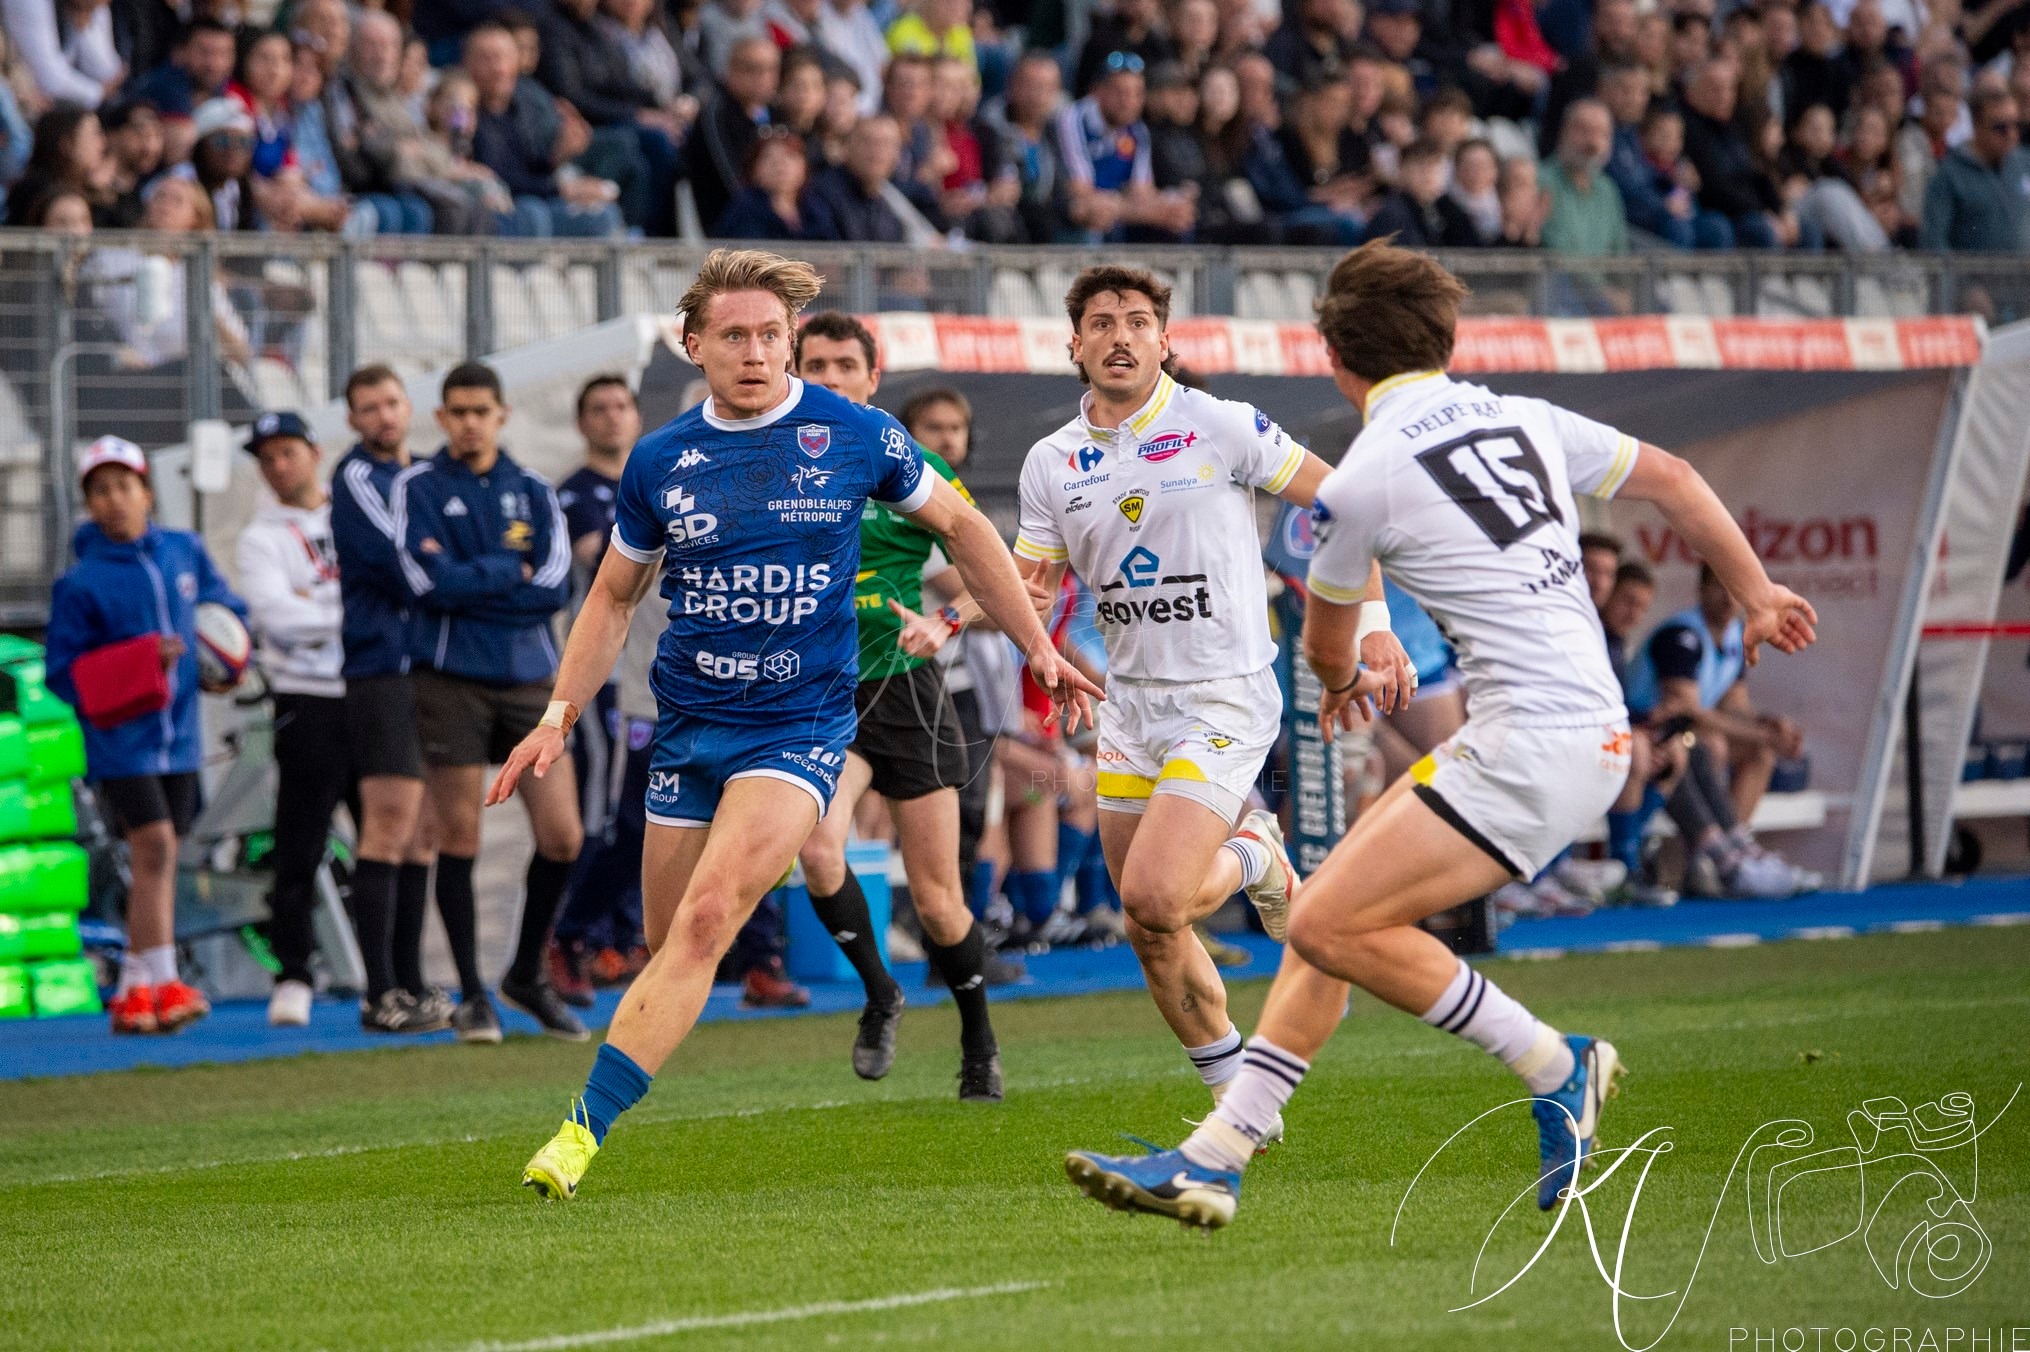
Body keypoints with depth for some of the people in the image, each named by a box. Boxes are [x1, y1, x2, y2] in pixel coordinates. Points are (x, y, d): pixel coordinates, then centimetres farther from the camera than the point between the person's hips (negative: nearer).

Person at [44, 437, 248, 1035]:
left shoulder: (184, 552, 4)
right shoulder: (82, 583, -9)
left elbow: (223, 601, 22)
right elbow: (63, 672, -8)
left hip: (178, 737, 5)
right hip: (121, 739, -5)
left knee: (158, 861, 8)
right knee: (154, 847, -16)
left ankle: (133, 991, 17)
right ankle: (164, 982, -16)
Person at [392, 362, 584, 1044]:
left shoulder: (533, 492, 11)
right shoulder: (418, 487, 2)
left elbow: (556, 585, -3)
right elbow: (429, 582, -12)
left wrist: (468, 580, -9)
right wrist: (512, 572, -5)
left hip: (528, 679, 3)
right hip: (452, 680, -3)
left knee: (562, 836, -2)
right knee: (459, 838, -1)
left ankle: (528, 975, 18)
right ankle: (473, 995, 10)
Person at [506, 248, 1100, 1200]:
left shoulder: (854, 437, -3)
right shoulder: (660, 462, 2)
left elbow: (960, 527, 13)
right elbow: (613, 596, 16)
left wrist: (1037, 648, 14)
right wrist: (558, 720, 8)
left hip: (799, 724, -4)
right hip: (686, 726, 4)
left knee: (707, 918, -22)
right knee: (667, 944, 5)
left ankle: (585, 1130, -27)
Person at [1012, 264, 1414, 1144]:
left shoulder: (1222, 428, -8)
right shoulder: (1052, 462, 5)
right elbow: (1028, 588, 9)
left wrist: (1373, 622, -8)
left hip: (1225, 698, -5)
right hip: (1129, 700, 5)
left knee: (1152, 898, -19)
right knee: (1149, 933, 5)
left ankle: (1251, 858, 14)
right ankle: (1236, 1097, 23)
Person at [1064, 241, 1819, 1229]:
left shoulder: (1364, 480, -6)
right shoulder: (1525, 420, 12)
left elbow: (1326, 641, 13)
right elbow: (1672, 480, 21)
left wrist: (1343, 683, 37)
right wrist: (1756, 595, 34)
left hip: (1530, 742, -9)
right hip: (1594, 732, 9)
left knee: (1327, 922, -12)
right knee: (1335, 918, 8)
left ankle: (1557, 1068, -2)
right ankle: (1212, 1161, 6)